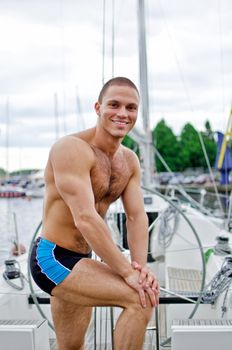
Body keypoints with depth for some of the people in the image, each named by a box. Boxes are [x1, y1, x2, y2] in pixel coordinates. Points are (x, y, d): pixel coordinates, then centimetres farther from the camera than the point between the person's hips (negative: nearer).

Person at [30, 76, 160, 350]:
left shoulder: (130, 160, 6)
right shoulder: (71, 148, -20)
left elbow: (137, 216, -2)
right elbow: (85, 218, -28)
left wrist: (141, 266, -18)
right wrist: (127, 272, -28)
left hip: (79, 260, 9)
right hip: (52, 258, -9)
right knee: (140, 300, -22)